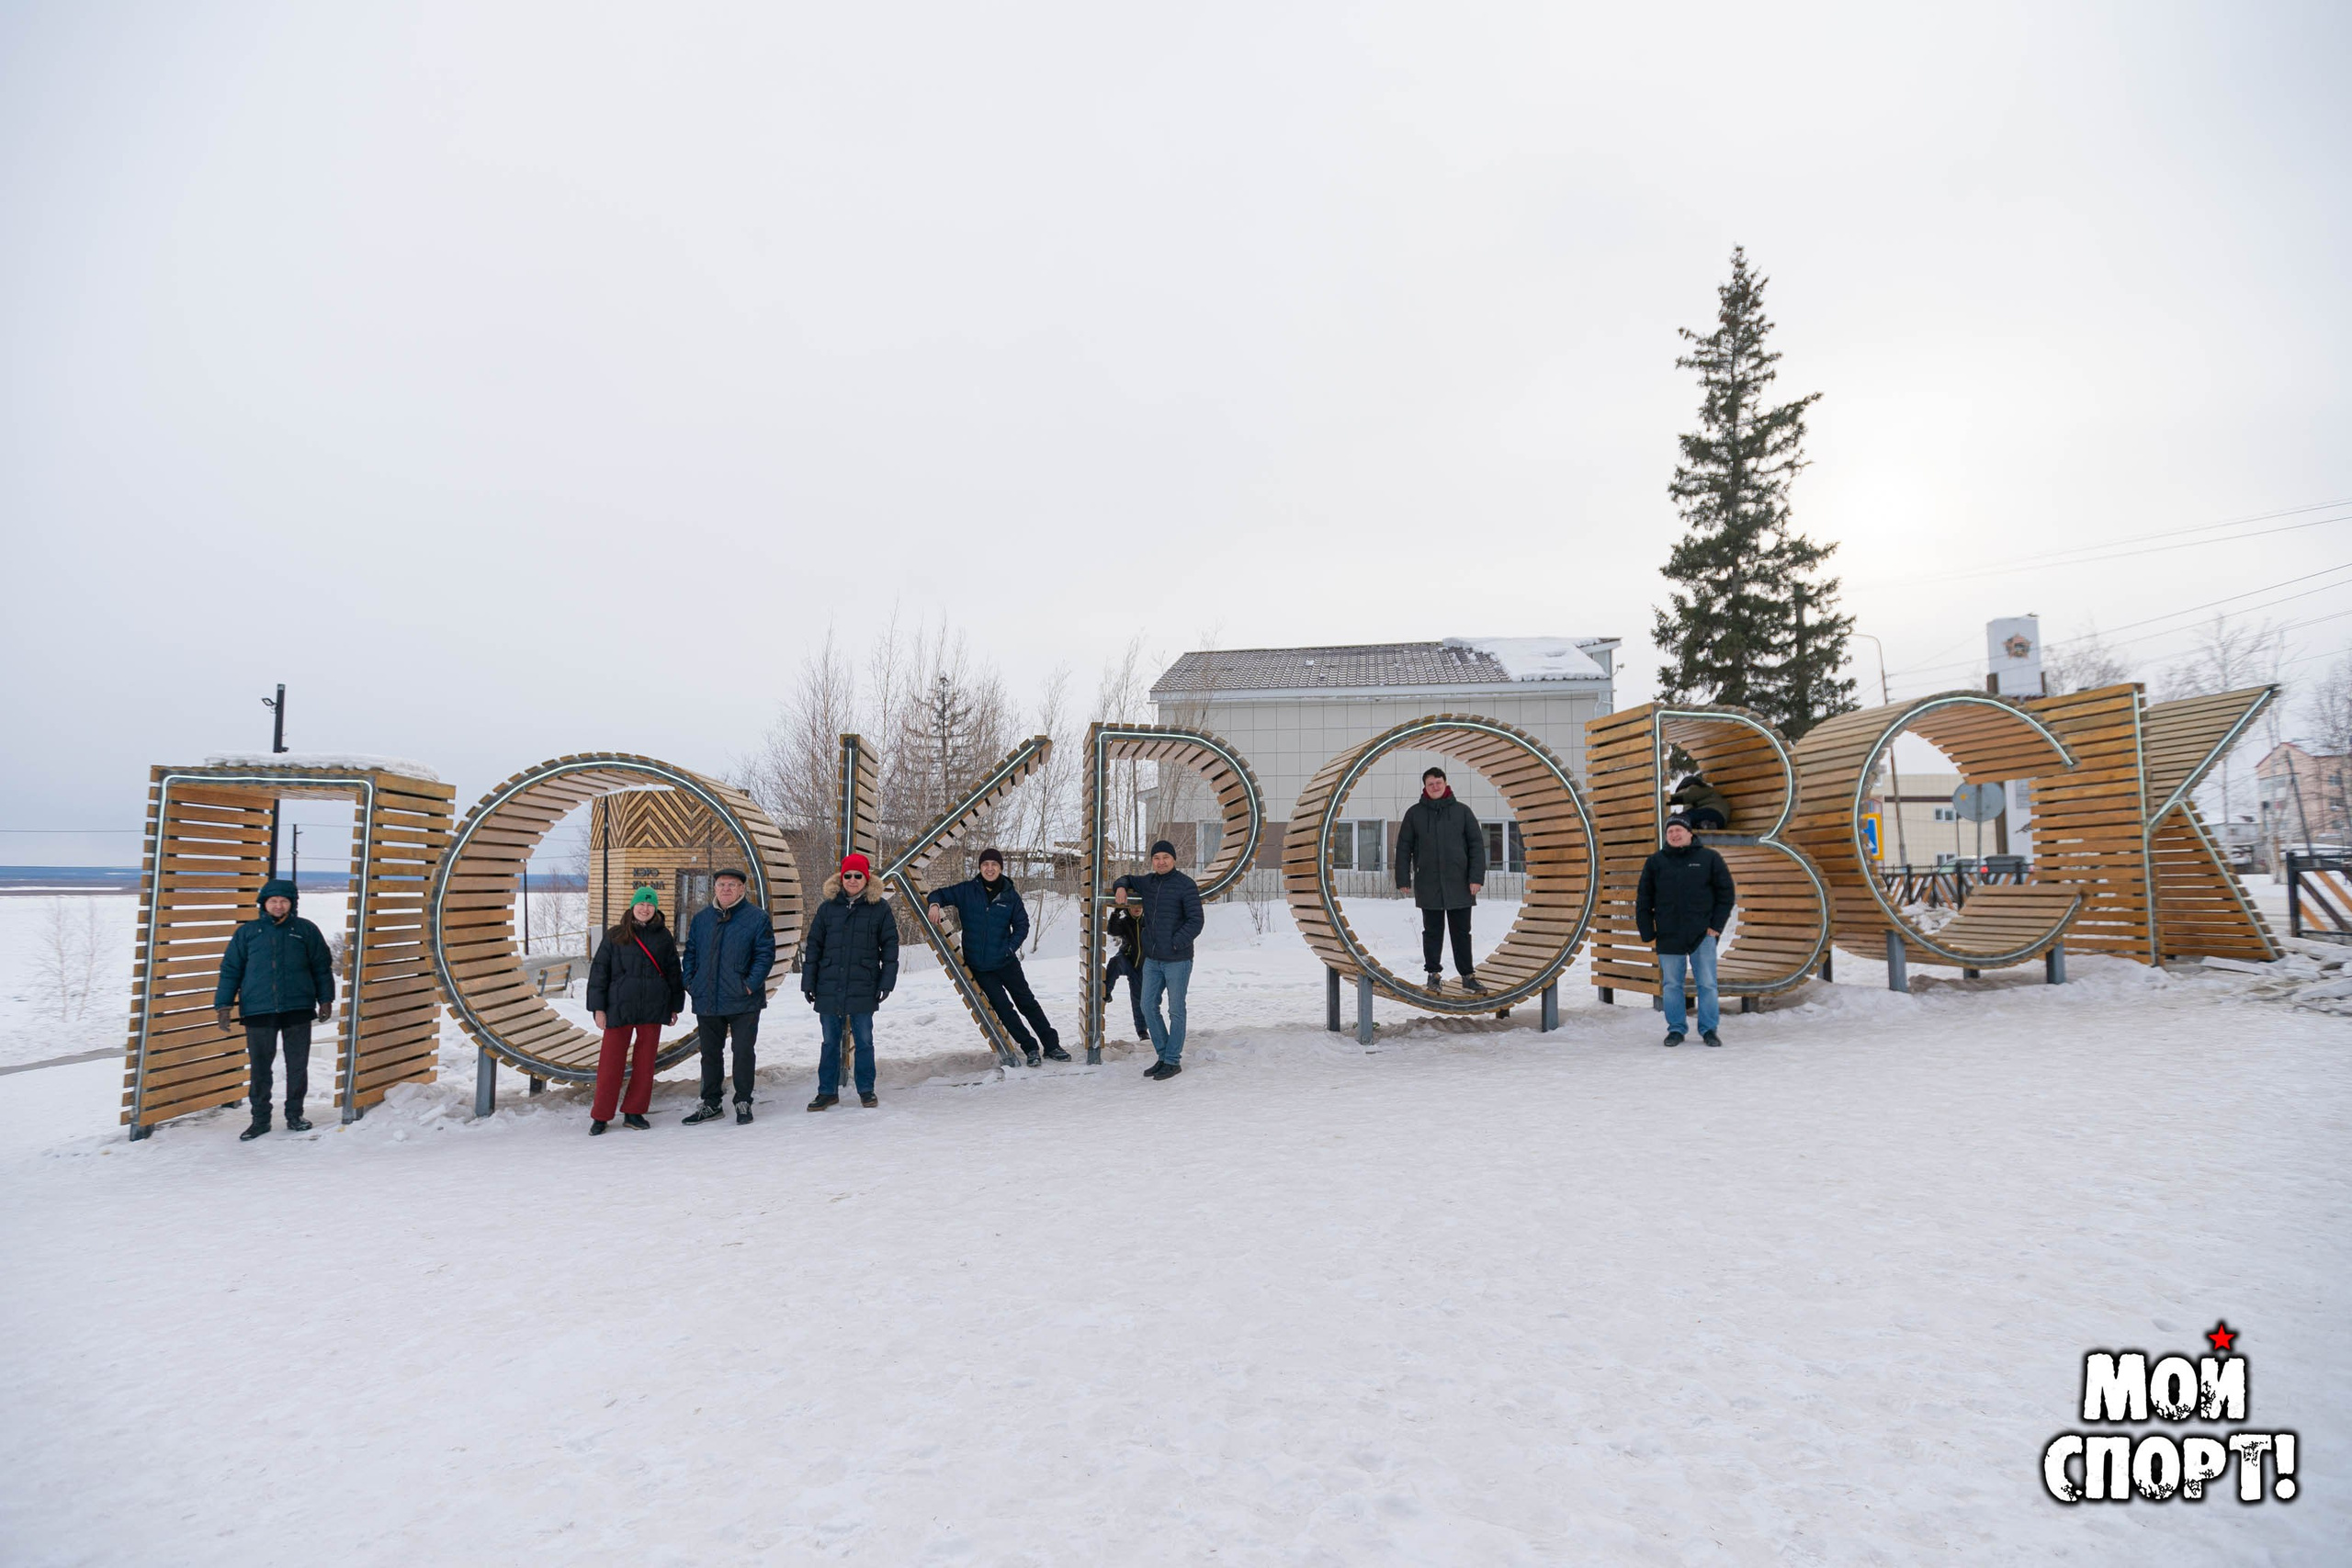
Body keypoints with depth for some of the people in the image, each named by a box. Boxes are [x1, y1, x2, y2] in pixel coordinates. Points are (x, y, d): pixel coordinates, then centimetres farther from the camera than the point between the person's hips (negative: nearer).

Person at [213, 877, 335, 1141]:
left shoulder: (306, 930, 6)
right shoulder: (247, 932, 6)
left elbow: (322, 967, 10)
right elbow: (230, 970, 8)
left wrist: (325, 999, 7)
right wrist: (223, 1006, 2)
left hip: (298, 1009, 0)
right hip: (258, 1011, 0)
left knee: (298, 1066, 6)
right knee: (260, 1067, 5)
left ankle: (295, 1116, 19)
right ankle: (260, 1119, 17)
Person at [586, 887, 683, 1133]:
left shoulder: (663, 936, 7)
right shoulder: (615, 936, 2)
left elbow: (673, 972, 13)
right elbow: (599, 971, 2)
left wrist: (674, 1006, 13)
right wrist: (598, 1008, -3)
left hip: (653, 1008, 2)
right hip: (619, 1007, -2)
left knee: (645, 1062, 6)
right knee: (611, 1061, -1)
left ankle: (634, 1112, 16)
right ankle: (601, 1116, 9)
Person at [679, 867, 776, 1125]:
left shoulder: (757, 917, -4)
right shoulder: (701, 918, 9)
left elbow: (765, 954, -7)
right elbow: (690, 953, 15)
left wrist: (751, 984, -15)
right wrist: (690, 982, 2)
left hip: (743, 1001, -4)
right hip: (706, 1000, 4)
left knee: (743, 1051, 2)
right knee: (710, 1053, 13)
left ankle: (743, 1102, 15)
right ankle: (710, 1104, 25)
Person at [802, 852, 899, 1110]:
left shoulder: (879, 908, -1)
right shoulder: (828, 908, 4)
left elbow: (890, 947, 1)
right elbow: (813, 947, 7)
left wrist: (886, 982, -5)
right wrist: (808, 983, 2)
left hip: (863, 990, -2)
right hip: (829, 989, 2)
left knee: (864, 1041, 7)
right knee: (830, 1042, 11)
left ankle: (866, 1091, 21)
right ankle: (828, 1092, 22)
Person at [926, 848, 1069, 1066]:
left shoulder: (1010, 895, -3)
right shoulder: (966, 890, -5)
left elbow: (1022, 924, 3)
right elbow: (940, 894, 3)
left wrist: (1011, 946, -10)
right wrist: (935, 903, -20)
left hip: (1006, 961, 0)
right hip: (978, 965, 0)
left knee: (1027, 1001, 7)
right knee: (1003, 1007, 2)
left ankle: (1052, 1045, 15)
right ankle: (1030, 1048, 13)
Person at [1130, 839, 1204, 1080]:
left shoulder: (1185, 885, -10)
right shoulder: (1146, 883, 9)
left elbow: (1196, 920, -12)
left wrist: (1176, 943, -17)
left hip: (1177, 960, -7)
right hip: (1152, 960, 7)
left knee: (1176, 1011, 2)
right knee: (1148, 1007, 10)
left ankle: (1173, 1061, 11)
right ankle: (1163, 1056, 22)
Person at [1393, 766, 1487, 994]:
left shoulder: (1462, 811, 4)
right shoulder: (1414, 813, 5)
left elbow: (1477, 845, 4)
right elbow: (1404, 848, 6)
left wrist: (1476, 877, -5)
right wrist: (1403, 880, 1)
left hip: (1459, 885, 0)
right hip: (1428, 885, 0)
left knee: (1462, 932, 6)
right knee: (1432, 932, 8)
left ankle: (1468, 975, 14)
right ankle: (1434, 973, 18)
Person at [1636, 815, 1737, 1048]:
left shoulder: (1709, 858, 4)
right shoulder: (1655, 862, 6)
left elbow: (1725, 892, 6)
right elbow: (1643, 900, 9)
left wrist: (1717, 925, -1)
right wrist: (1648, 933, 3)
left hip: (1702, 935, -1)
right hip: (1668, 937, 1)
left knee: (1707, 984, 1)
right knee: (1671, 985, 4)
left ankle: (1709, 1029, 13)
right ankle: (1676, 1029, 15)